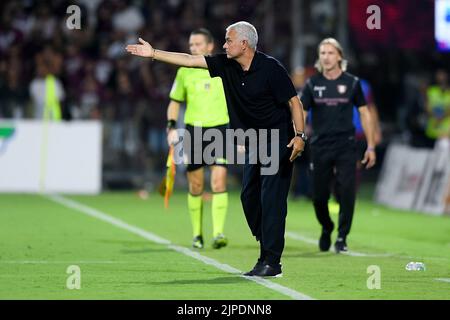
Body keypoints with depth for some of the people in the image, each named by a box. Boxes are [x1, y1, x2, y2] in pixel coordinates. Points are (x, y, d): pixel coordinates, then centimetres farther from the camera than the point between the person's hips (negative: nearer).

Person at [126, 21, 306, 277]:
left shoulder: (270, 68, -17)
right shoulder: (226, 65, 2)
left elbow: (294, 101, -15)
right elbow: (190, 61, 4)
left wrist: (300, 136, -24)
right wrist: (153, 54, 2)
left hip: (278, 138, -8)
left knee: (271, 198, -12)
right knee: (250, 197, 7)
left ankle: (272, 263, -12)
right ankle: (268, 253, 16)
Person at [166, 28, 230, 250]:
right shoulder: (184, 71, 7)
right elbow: (175, 102, 16)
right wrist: (171, 126, 1)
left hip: (219, 128, -2)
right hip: (193, 130, 2)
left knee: (219, 181, -15)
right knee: (195, 186, 5)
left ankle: (218, 233, -18)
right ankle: (197, 234, 17)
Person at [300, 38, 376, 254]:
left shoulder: (352, 83, 2)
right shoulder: (312, 84, 3)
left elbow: (364, 113, 8)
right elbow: (301, 114, 2)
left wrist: (370, 147, 5)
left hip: (346, 146, -1)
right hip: (320, 146, 1)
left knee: (346, 193, -11)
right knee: (319, 196, 3)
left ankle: (342, 238, 2)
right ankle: (326, 229, 31)